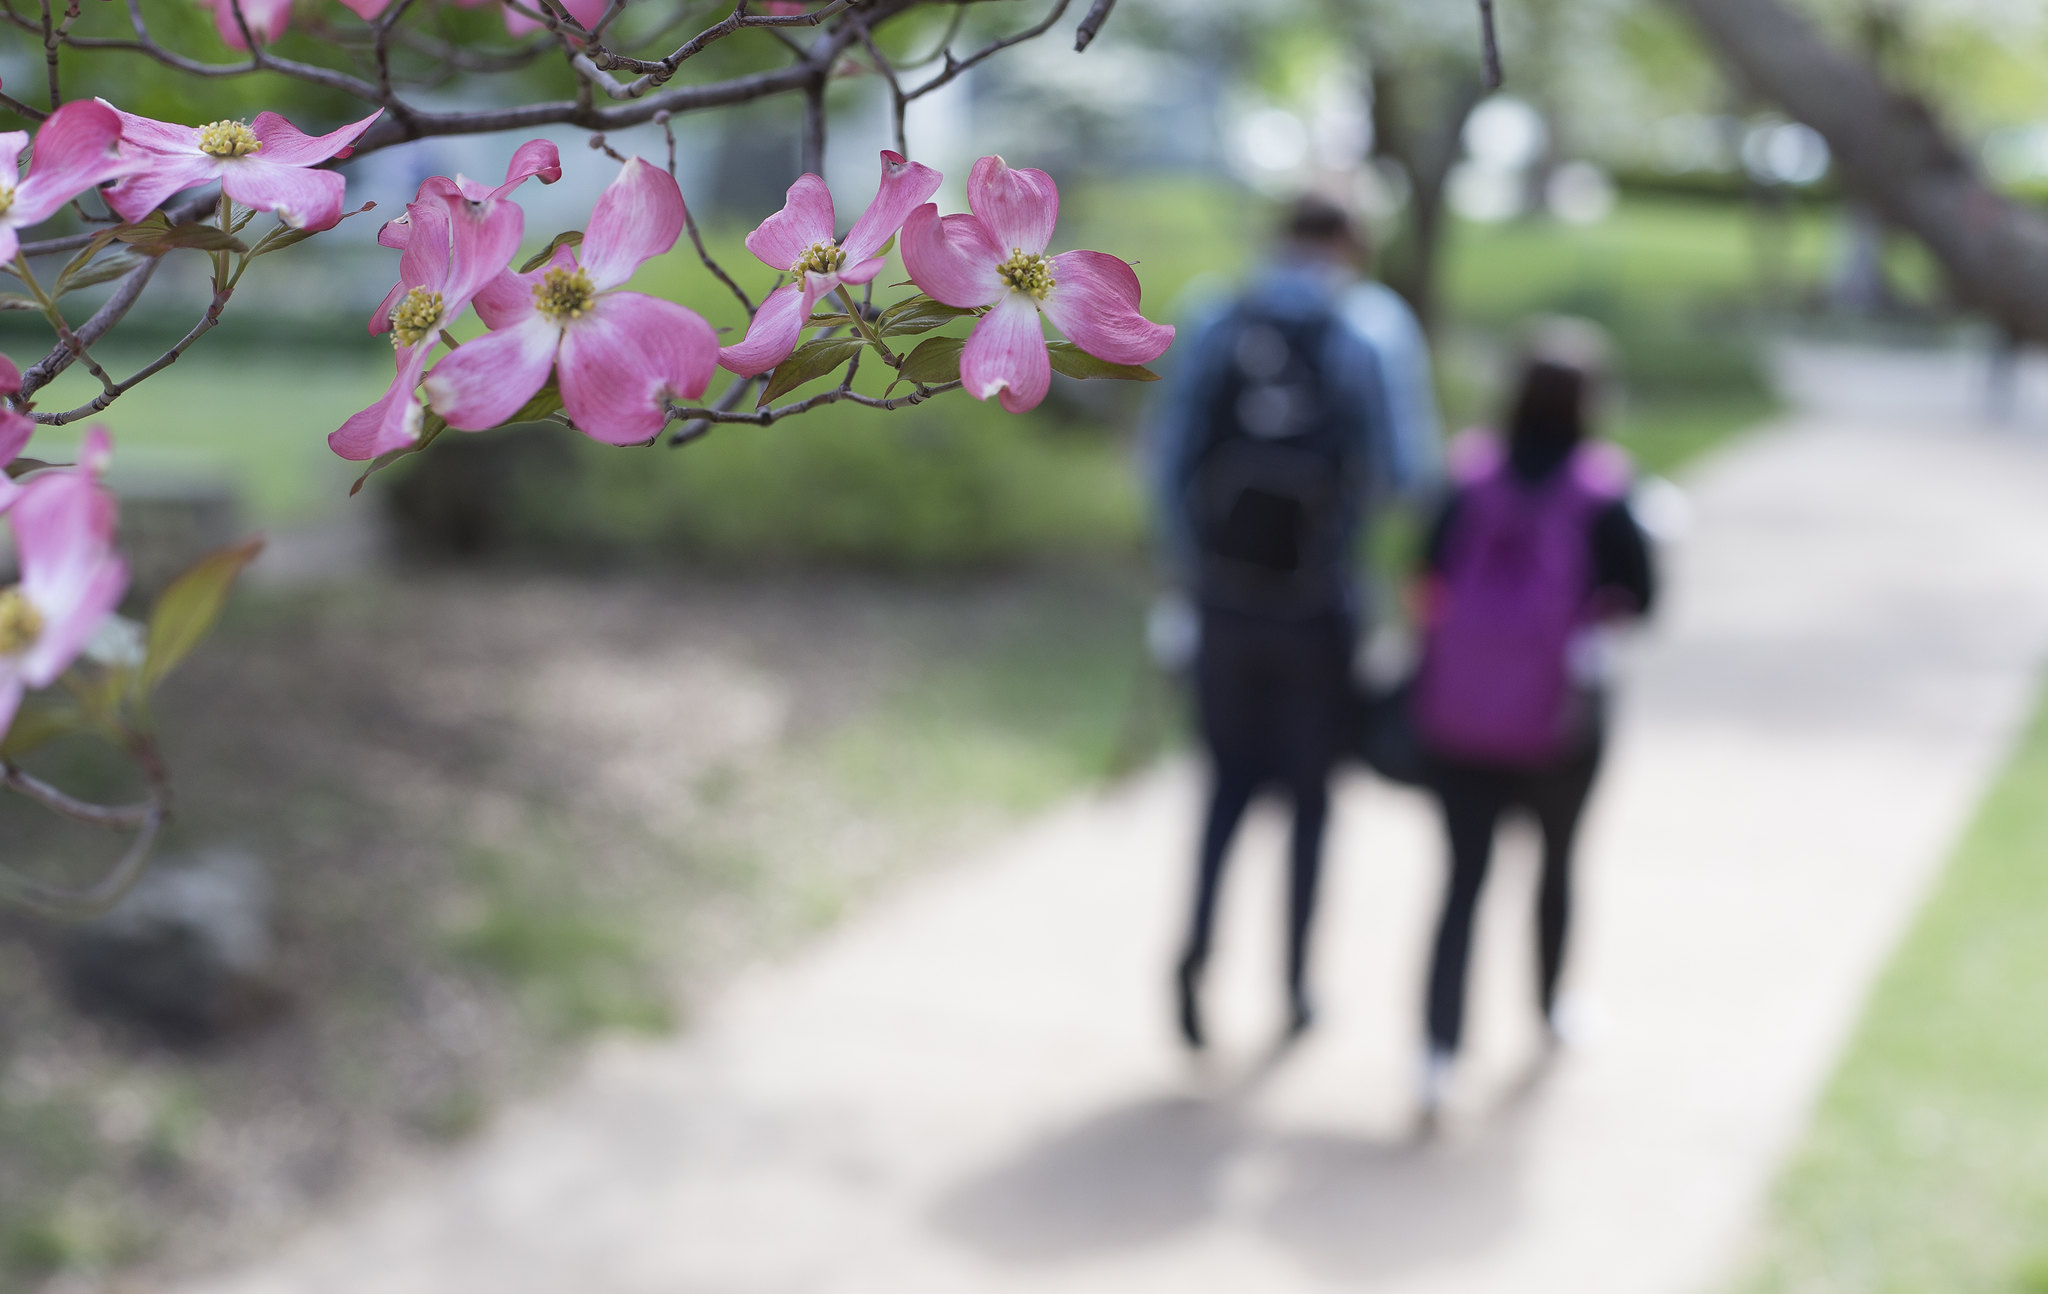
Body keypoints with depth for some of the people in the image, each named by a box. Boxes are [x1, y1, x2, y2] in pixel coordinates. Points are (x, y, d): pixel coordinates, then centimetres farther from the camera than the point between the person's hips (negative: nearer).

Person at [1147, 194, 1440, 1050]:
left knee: (1231, 776, 18)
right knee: (1308, 791, 14)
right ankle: (1295, 984, 21)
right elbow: (1408, 471, -12)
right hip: (1317, 607, -2)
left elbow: (1168, 452, -1)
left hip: (1225, 601, 2)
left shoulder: (1218, 328, 0)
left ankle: (1197, 945, -4)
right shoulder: (1374, 331, -6)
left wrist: (1185, 564, 8)